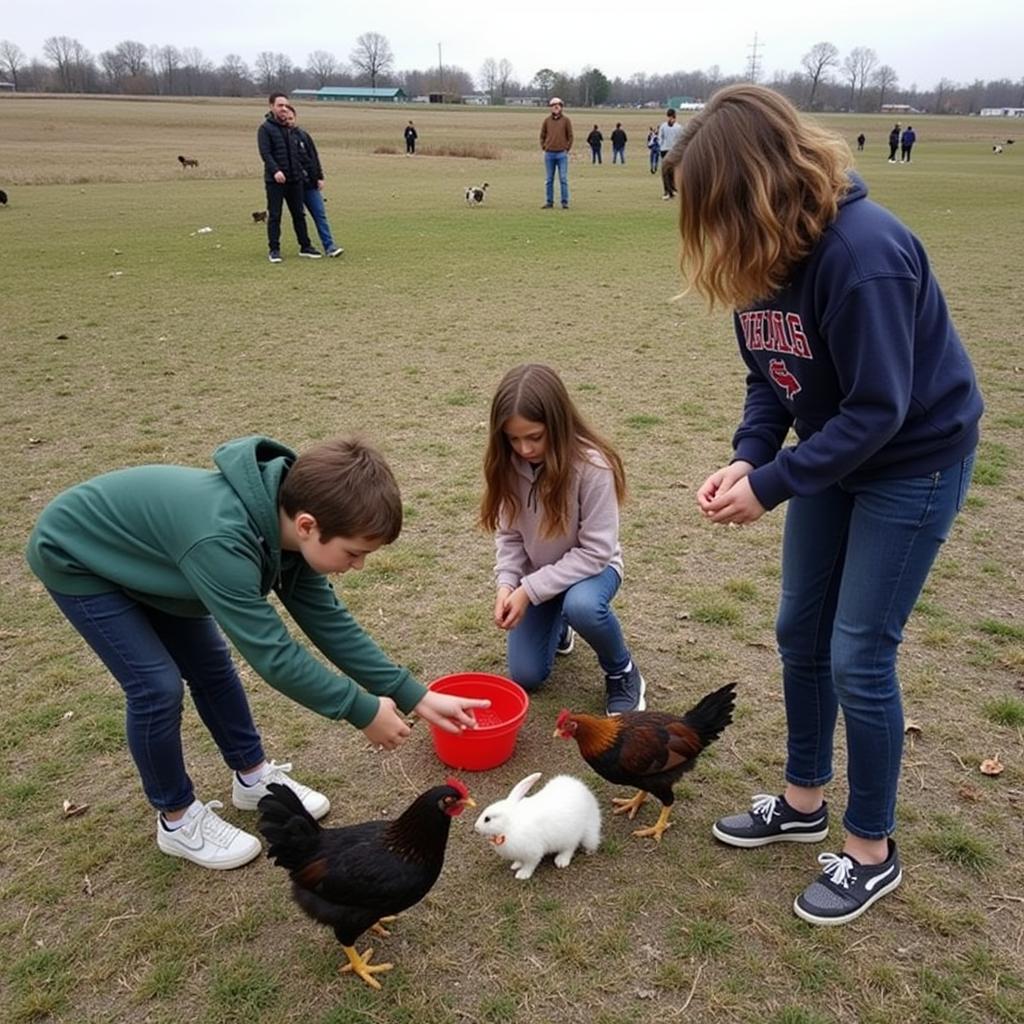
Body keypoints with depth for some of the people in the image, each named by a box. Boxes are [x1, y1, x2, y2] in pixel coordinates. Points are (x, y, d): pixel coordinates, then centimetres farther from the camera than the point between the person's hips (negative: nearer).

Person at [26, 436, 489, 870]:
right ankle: (176, 818, 12)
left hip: (140, 549, 7)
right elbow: (272, 654, -37)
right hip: (75, 557, -7)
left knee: (211, 665, 9)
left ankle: (253, 777, 27)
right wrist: (362, 710, -26)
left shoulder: (283, 518, -18)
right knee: (158, 685, -10)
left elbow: (329, 622, -11)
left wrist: (415, 696, -13)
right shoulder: (222, 540, -44)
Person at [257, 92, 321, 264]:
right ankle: (274, 249, 5)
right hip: (275, 179, -6)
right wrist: (275, 170, -28)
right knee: (274, 216, -1)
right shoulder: (265, 128, -5)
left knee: (299, 214, 10)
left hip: (295, 179, 6)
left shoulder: (290, 129, 15)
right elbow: (265, 152, -15)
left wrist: (300, 171, 15)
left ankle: (305, 247, 17)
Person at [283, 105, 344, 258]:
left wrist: (319, 177, 4)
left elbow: (314, 156, 10)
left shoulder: (303, 134, 8)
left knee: (320, 214, -1)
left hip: (310, 183, 2)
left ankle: (330, 245, -1)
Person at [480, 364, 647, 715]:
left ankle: (623, 673, -7)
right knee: (525, 676, -1)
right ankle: (557, 624, 32)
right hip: (536, 573, 4)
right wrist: (507, 584, -21)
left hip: (591, 567, -4)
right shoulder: (509, 464, -15)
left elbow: (595, 551, -26)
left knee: (582, 606, -39)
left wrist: (530, 590, -27)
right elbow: (508, 533, -4)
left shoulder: (593, 466, -30)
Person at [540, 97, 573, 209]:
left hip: (562, 154, -2)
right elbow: (542, 135, 14)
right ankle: (549, 202, 11)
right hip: (549, 154, 2)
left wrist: (567, 149, -2)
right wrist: (544, 148, 5)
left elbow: (570, 136, 5)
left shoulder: (566, 120, 2)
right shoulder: (547, 120, 7)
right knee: (548, 180, 5)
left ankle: (565, 202, -1)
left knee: (563, 179, -5)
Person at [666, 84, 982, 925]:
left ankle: (872, 852, 19)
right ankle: (804, 801, 33)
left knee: (858, 657, -3)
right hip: (833, 450, 8)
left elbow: (878, 410, -28)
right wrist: (747, 457, -15)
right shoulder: (765, 253, -6)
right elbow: (770, 375, 1)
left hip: (915, 461, -8)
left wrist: (771, 484, -26)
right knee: (800, 633, 13)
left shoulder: (864, 252, -29)